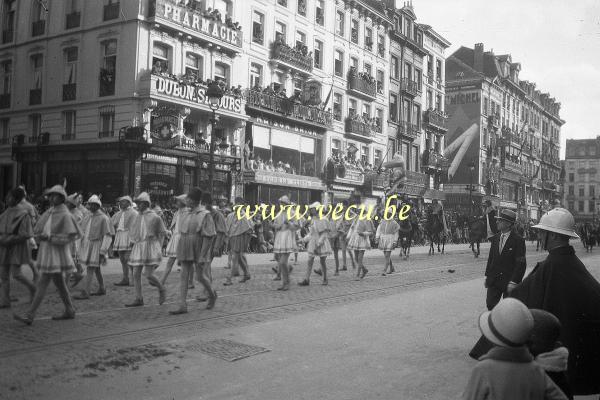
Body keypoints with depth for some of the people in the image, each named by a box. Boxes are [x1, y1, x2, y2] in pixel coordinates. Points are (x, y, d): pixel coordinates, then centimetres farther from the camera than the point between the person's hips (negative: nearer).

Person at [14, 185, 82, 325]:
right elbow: (36, 229, 16)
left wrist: (50, 237, -21)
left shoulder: (65, 215, -13)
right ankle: (69, 311, 26)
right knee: (59, 282, 15)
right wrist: (40, 235, -7)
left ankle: (29, 315, -7)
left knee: (43, 283, -9)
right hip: (46, 250, 9)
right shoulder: (48, 213, 10)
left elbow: (71, 236, -17)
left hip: (57, 253, -9)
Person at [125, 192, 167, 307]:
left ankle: (162, 289, 16)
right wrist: (136, 240, 10)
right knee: (136, 274, 2)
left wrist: (157, 246, 4)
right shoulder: (137, 217, 11)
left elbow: (162, 232, 4)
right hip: (138, 248, 6)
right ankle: (138, 299, 9)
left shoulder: (154, 217, -6)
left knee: (148, 275, -10)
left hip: (150, 248, -6)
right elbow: (132, 232, 24)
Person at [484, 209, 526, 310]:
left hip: (509, 281, -5)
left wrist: (513, 282, -18)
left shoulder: (518, 241, -12)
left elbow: (521, 264, -14)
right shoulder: (495, 238, 7)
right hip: (494, 280, 5)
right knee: (490, 305, 1)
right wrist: (487, 275, 9)